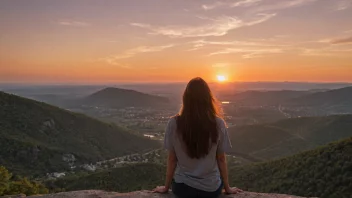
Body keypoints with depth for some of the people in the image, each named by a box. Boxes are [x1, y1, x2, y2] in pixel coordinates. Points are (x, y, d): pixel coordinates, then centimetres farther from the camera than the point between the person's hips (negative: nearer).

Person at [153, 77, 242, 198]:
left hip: (183, 187, 0)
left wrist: (166, 187, 9)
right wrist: (227, 188, 10)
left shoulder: (174, 123, -15)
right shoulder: (218, 124, -14)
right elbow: (221, 159, -5)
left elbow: (171, 159, -6)